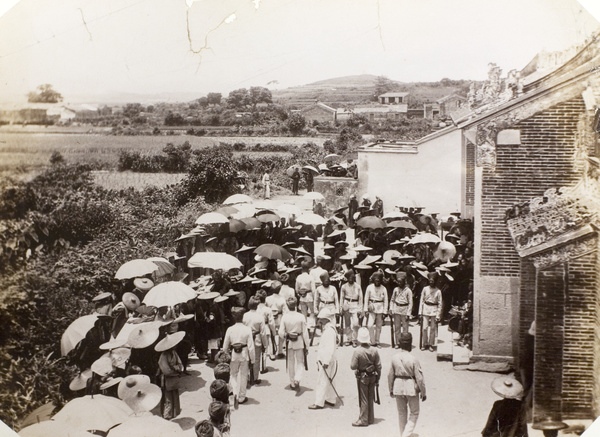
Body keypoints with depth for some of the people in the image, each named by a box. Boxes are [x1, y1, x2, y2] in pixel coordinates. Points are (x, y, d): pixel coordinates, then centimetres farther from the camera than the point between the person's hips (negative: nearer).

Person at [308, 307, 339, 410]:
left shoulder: (329, 331, -21)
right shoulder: (327, 329, 12)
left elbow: (330, 348, -25)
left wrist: (326, 362, -25)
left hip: (327, 361, -10)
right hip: (324, 360, 10)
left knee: (322, 381, -5)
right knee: (328, 381, 18)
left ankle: (319, 403, 0)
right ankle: (331, 400, 27)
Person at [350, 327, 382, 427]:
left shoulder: (357, 352, -20)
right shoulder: (374, 351, -6)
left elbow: (353, 366, -17)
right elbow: (378, 366, 0)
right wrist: (377, 378, 10)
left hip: (362, 378, -4)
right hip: (372, 377, 4)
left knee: (363, 399, 5)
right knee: (370, 398, 17)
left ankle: (363, 420, 10)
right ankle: (370, 418, 27)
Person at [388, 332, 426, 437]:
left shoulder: (394, 357, -6)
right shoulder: (413, 359, -18)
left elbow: (390, 375, 3)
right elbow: (419, 378, -14)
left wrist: (391, 389, 16)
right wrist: (423, 392, -3)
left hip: (398, 386, 4)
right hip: (411, 387, -4)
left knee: (401, 413, 19)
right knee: (414, 413, 12)